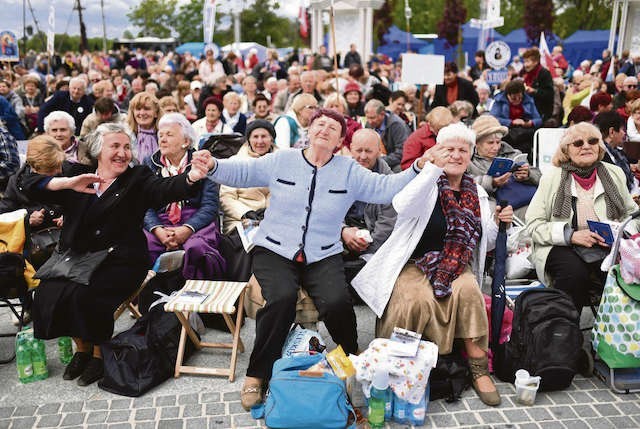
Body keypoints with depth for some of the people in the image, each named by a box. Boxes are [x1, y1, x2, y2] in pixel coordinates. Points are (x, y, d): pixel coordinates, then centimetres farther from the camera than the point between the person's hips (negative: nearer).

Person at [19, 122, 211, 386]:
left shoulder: (137, 179, 4)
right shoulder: (77, 174, 10)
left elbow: (166, 189, -17)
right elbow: (29, 185, 1)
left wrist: (190, 178, -39)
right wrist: (69, 184, -17)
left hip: (120, 262, -3)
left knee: (85, 295, -26)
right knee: (49, 293, -20)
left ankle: (100, 352, 2)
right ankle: (82, 347, 7)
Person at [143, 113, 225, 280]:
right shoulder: (150, 164, 15)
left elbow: (210, 206, -1)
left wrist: (187, 229, -17)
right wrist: (158, 230, -14)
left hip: (196, 224, -2)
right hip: (159, 224, 2)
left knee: (196, 248, -36)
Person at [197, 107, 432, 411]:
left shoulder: (350, 171, 7)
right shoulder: (280, 161, 6)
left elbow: (385, 189, 0)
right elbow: (240, 172, 6)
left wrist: (418, 168, -13)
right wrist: (213, 165, -13)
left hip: (323, 256, 1)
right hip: (275, 250, -1)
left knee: (337, 301, -25)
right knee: (281, 297, -30)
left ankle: (354, 360, 9)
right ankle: (257, 374, -11)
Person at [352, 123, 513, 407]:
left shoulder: (477, 193, 14)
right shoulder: (428, 183, -2)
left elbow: (484, 244, 18)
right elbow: (403, 207, -26)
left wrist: (498, 224, -4)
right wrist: (433, 167, -31)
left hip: (455, 266, 4)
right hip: (413, 263, -4)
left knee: (468, 291, -28)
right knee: (418, 300, -31)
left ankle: (479, 370, -17)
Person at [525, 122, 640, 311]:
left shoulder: (615, 174, 12)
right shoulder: (551, 178, 1)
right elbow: (533, 224, -3)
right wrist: (571, 235, -16)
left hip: (608, 246, 3)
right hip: (562, 246, -2)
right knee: (575, 272, -33)